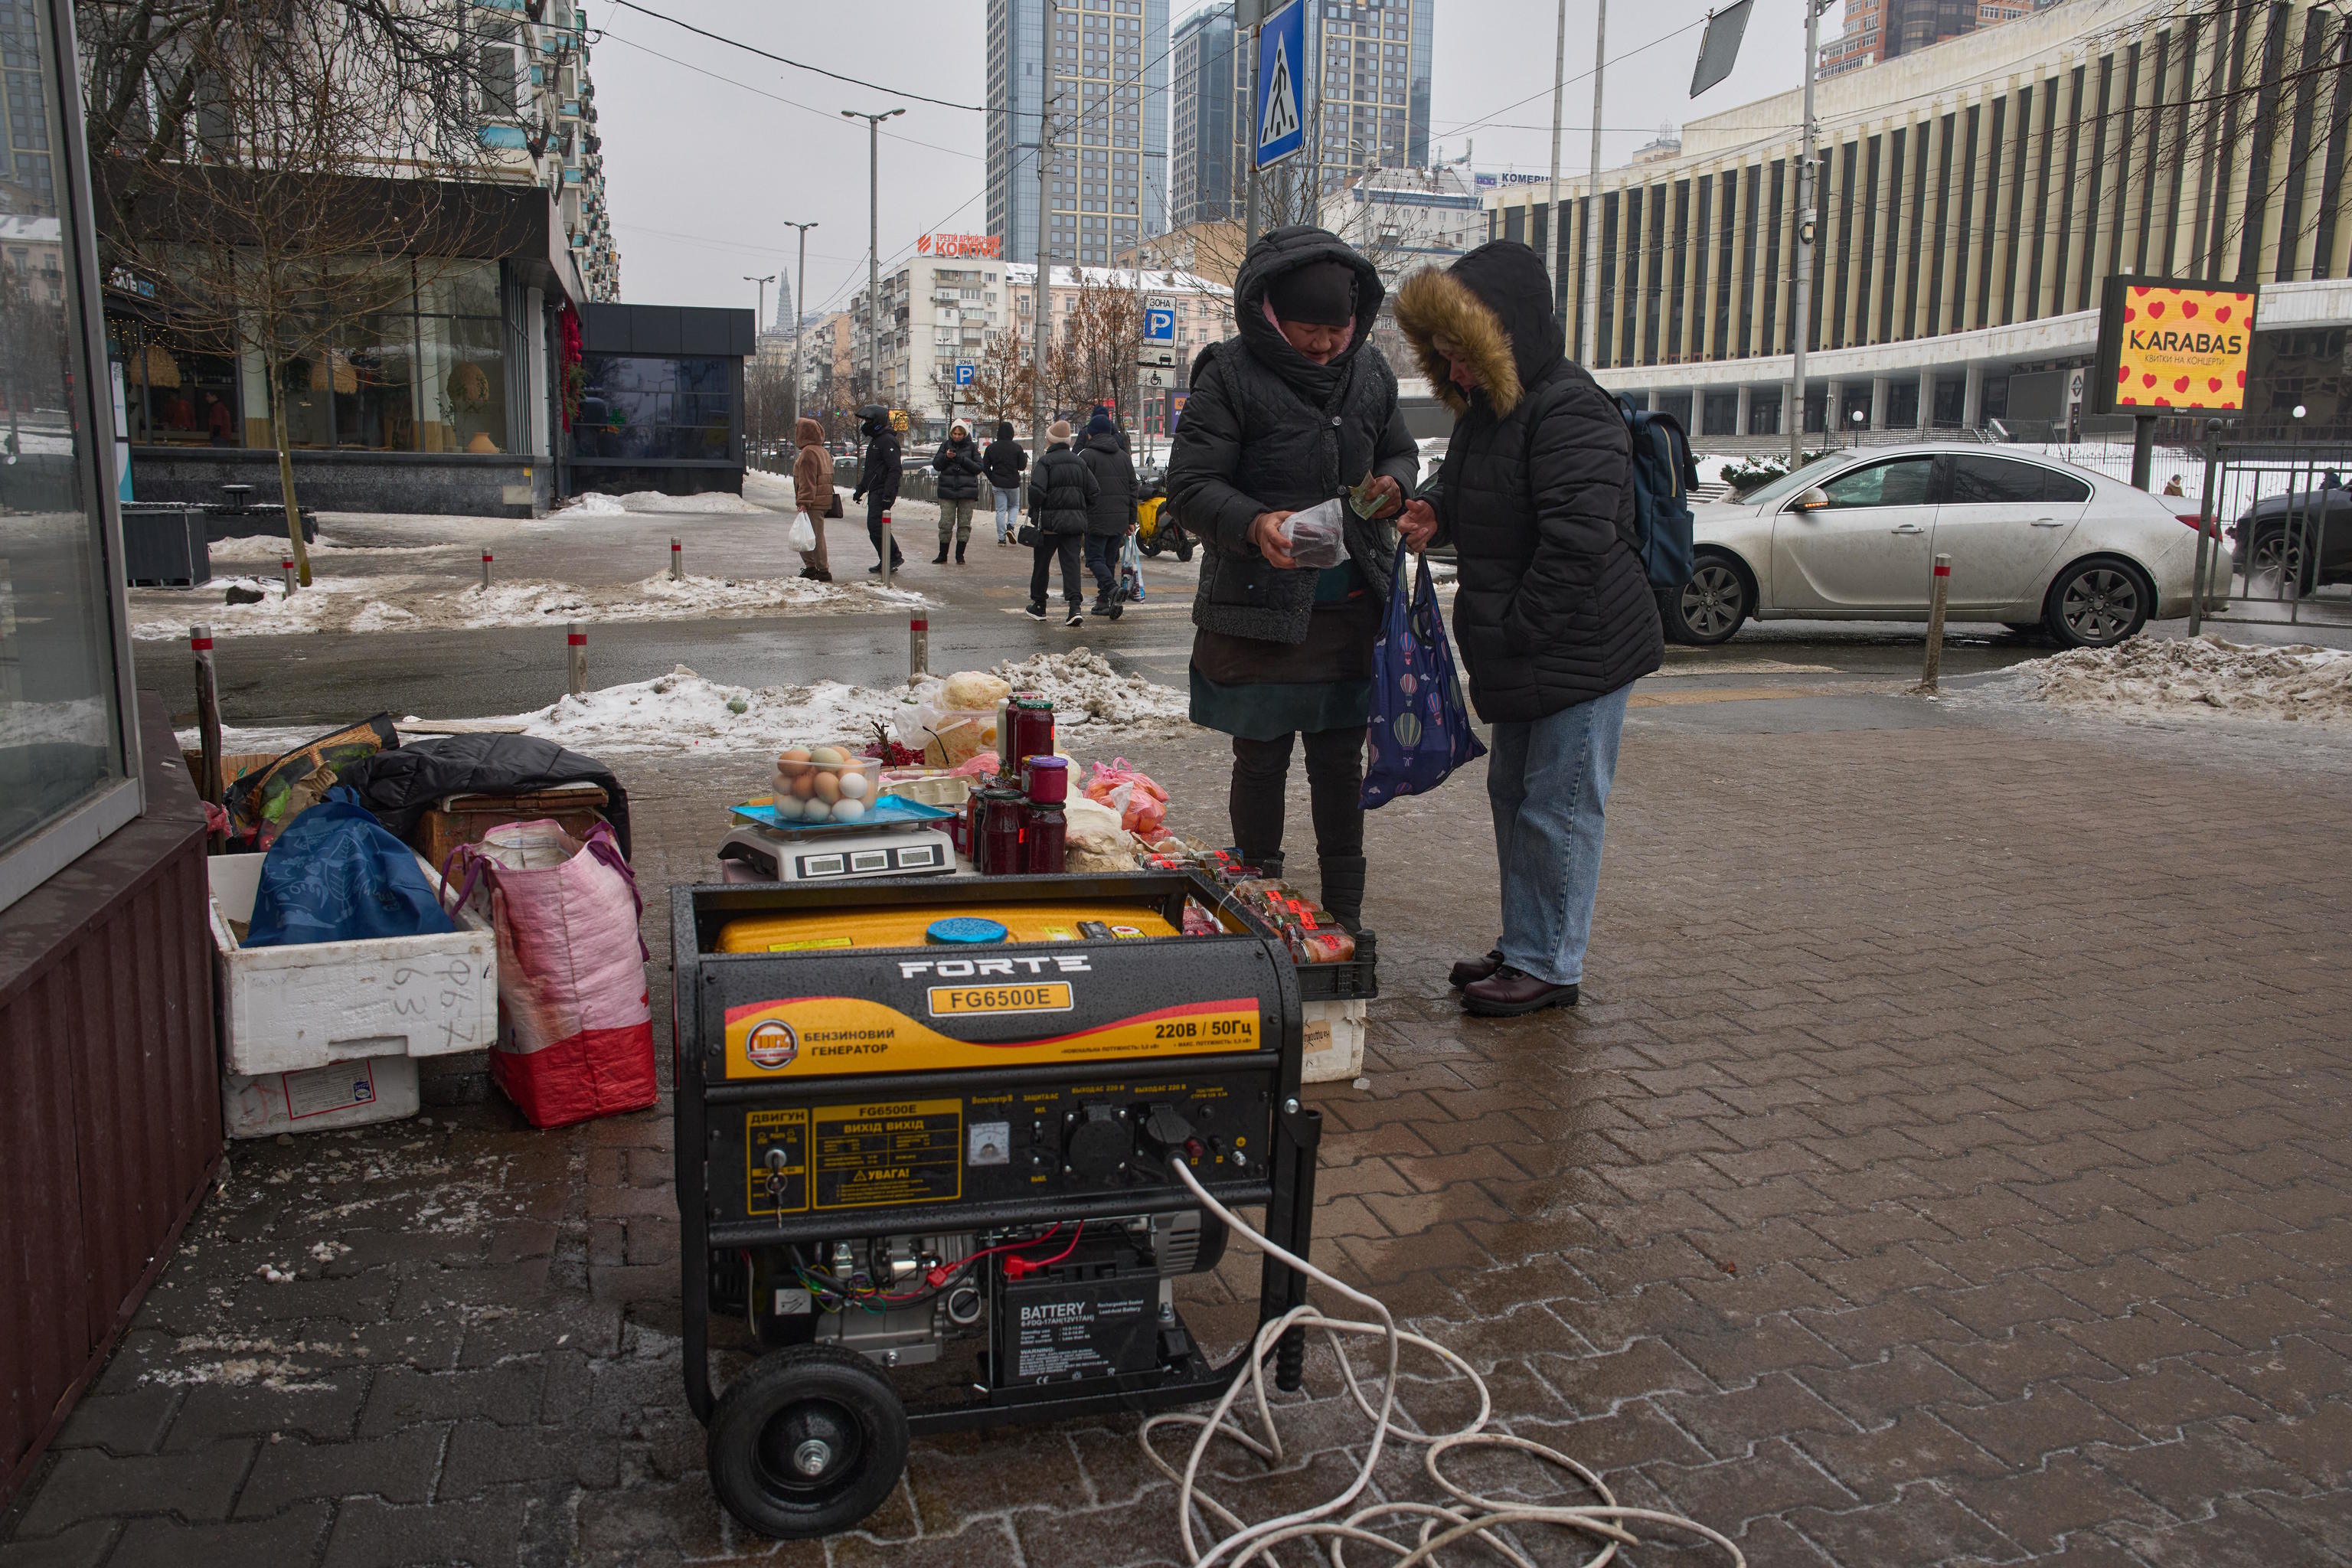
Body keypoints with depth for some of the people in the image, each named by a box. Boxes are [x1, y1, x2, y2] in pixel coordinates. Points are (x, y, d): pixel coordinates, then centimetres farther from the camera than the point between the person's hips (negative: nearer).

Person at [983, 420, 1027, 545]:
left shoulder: (991, 447, -1)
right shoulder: (1016, 447, -10)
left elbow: (985, 466, 2)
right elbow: (1022, 466, -4)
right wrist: (1026, 456, 16)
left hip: (997, 484, 2)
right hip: (1013, 483, -2)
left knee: (1000, 510, 6)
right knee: (1014, 506, 19)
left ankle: (1001, 538, 4)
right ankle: (1011, 526, -7)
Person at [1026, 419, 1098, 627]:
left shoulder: (1045, 461, -7)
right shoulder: (1080, 462, 9)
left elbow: (1037, 491, -19)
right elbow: (1094, 492, 9)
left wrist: (1034, 514, -4)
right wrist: (1084, 516, 17)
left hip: (1050, 521, -4)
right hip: (1075, 521, 4)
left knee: (1042, 563, 12)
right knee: (1071, 563, 0)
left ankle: (1038, 606, 23)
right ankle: (1075, 607, -15)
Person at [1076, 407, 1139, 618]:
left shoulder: (1087, 455, -5)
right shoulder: (1124, 456, 13)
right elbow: (1132, 489, 14)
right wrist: (1131, 519, 18)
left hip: (1097, 517, -5)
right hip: (1120, 518, 5)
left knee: (1095, 557, -1)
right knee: (1110, 558, 12)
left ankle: (1111, 587, -26)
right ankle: (1104, 602, 13)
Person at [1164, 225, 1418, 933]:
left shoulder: (1369, 371, 7)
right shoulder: (1230, 375, -9)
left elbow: (1401, 453, 20)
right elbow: (1191, 484, -12)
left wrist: (1393, 484, -4)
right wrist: (1253, 524, -31)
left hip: (1352, 606, 4)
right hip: (1260, 608, -4)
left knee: (1341, 763, 11)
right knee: (1260, 763, 6)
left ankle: (1344, 914, 23)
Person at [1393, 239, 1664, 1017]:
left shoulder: (1569, 411, -20)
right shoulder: (1487, 409, 12)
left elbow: (1576, 542, -28)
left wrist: (1516, 634, -21)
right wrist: (1439, 517, 7)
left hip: (1583, 651, -10)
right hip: (1524, 654, 11)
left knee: (1558, 808, -3)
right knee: (1513, 795, 17)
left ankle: (1551, 966, 9)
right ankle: (1522, 946, 30)